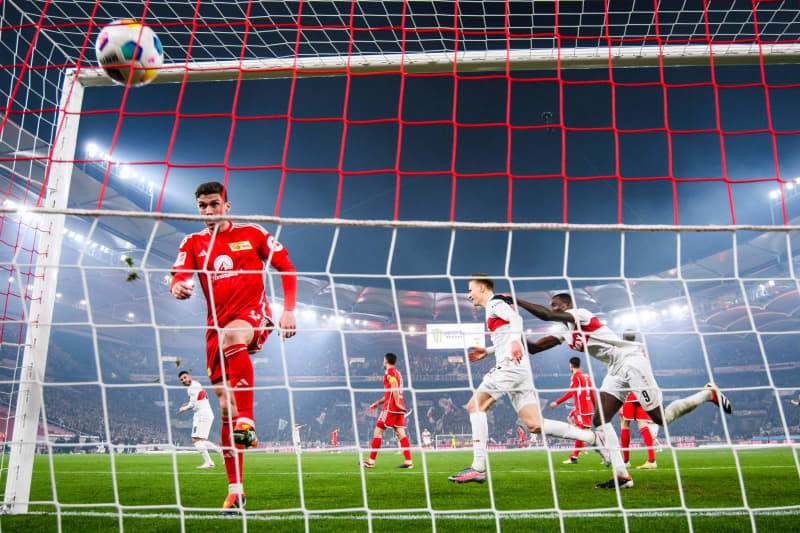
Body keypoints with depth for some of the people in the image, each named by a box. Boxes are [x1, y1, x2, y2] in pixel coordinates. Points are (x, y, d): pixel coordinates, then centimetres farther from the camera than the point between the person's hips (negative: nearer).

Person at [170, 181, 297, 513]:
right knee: (225, 406, 2)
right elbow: (178, 277, -3)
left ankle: (247, 422, -38)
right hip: (218, 322, 3)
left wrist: (288, 310, -3)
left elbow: (286, 268, 6)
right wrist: (178, 287, -28)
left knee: (232, 336, -41)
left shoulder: (252, 233, 5)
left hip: (254, 313, -3)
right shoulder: (193, 243, 11)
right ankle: (235, 489, 12)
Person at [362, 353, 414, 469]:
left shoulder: (390, 372, -5)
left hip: (390, 407, -8)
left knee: (378, 431, -1)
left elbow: (395, 388, -21)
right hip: (399, 408, 8)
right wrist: (378, 403, 28)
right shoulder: (397, 372, 23)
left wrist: (397, 403, -24)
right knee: (401, 434, 3)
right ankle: (408, 461, -6)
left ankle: (371, 461, 2)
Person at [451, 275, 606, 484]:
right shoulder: (495, 307, 28)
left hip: (511, 365, -10)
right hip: (517, 368, 10)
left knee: (475, 406, -9)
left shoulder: (495, 302, 0)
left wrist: (515, 340, -38)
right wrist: (487, 351, 35)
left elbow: (516, 318, -20)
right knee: (535, 425, 3)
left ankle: (478, 468, -12)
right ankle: (594, 438, 2)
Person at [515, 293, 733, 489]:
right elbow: (534, 348, 8)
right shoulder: (565, 332, 11)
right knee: (601, 420, -3)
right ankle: (621, 476, -2)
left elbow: (546, 315, -30)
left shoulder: (579, 314, -15)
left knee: (661, 418, -4)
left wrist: (516, 300, -23)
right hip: (617, 370, 9)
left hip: (632, 359, -9)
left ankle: (709, 393, 17)